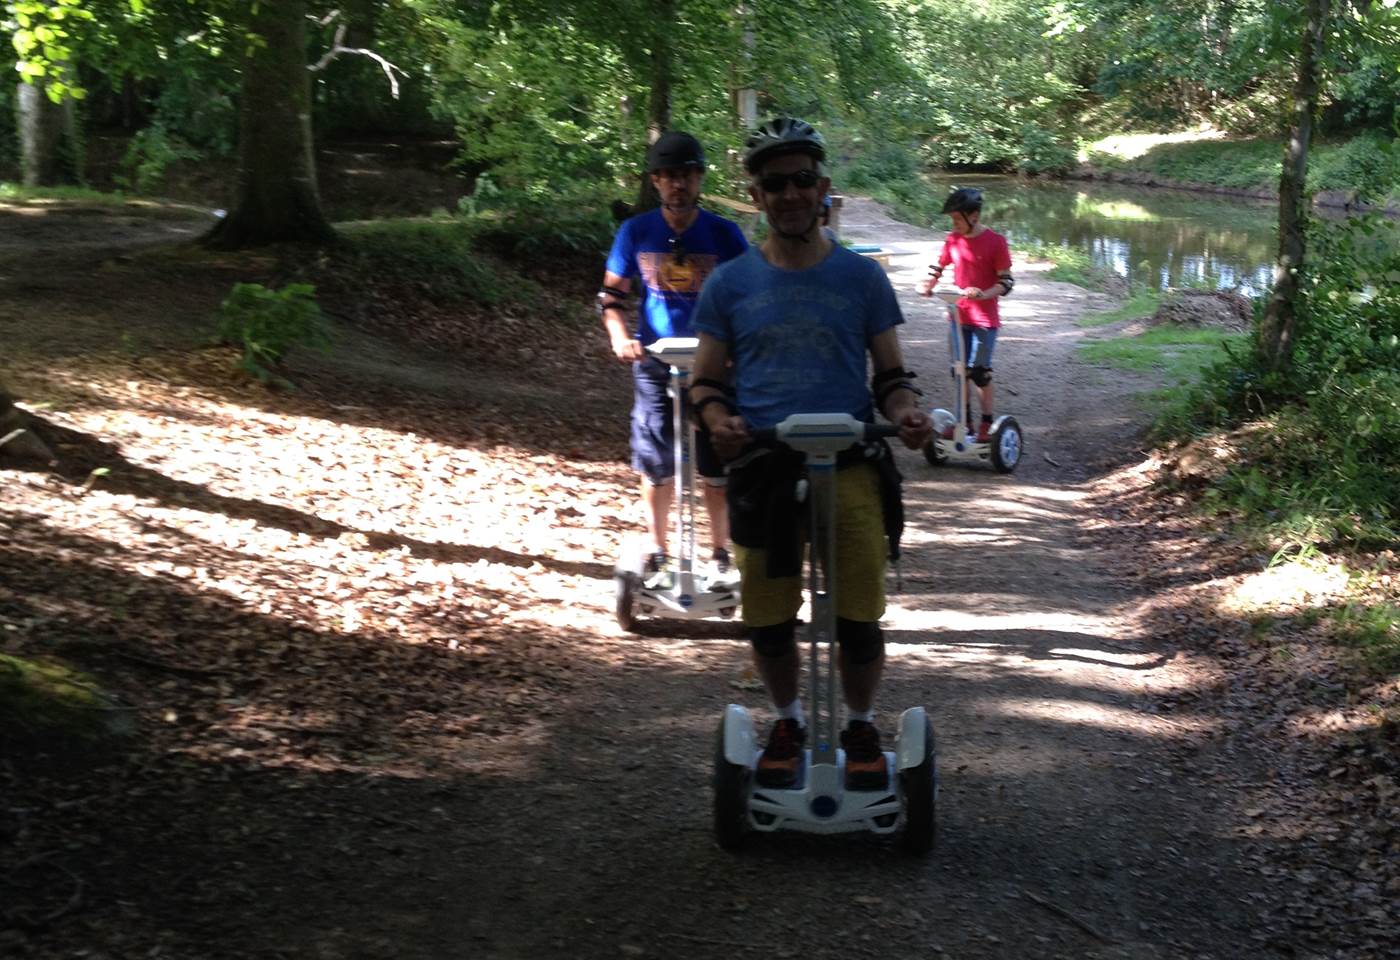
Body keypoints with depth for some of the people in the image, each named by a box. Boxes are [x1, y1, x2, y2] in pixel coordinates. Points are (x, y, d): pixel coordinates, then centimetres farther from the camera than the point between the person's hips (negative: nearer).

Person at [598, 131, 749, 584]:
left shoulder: (723, 234, -3)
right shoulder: (636, 232, -1)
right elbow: (611, 295, 5)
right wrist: (620, 336, -14)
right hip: (655, 361, 1)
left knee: (717, 466, 2)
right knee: (655, 465, 4)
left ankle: (721, 554, 17)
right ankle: (657, 554, 19)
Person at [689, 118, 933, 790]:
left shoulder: (862, 276, 9)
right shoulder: (729, 283, 9)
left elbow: (890, 372, 11)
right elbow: (704, 379, 11)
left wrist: (906, 411, -11)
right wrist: (717, 418, -11)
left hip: (851, 462, -1)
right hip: (761, 465, 1)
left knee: (860, 619, -5)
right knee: (767, 622, 4)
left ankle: (861, 726, 19)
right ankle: (788, 721, 30)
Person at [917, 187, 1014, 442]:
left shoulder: (995, 242, -10)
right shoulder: (953, 239, 5)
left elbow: (1006, 280, -12)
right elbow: (938, 266, 15)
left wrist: (983, 294, -29)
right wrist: (928, 285, -6)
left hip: (984, 318, -5)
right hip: (959, 316, 5)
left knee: (979, 371, -7)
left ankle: (987, 422, 7)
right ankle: (964, 419, 21)